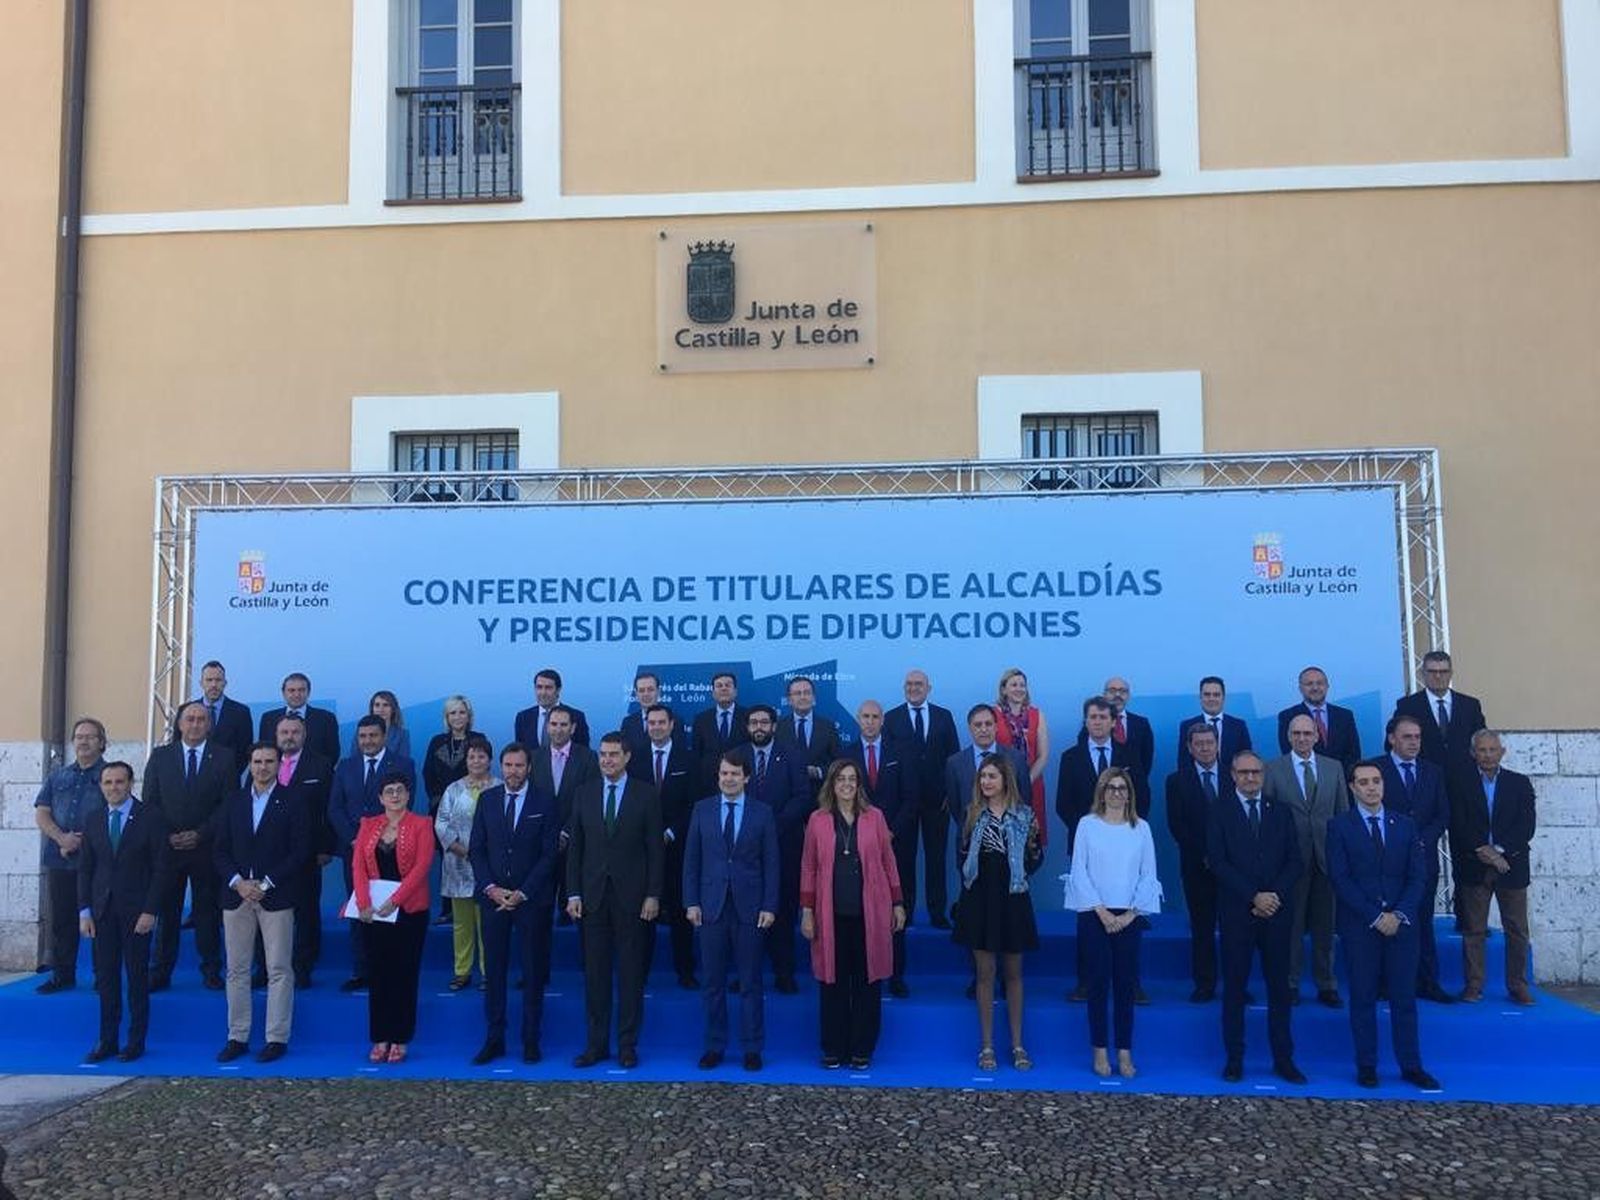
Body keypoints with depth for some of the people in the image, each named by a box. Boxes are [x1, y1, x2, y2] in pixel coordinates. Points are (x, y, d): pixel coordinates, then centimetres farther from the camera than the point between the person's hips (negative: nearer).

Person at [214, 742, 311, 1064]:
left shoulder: (291, 801, 1)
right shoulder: (234, 802, 11)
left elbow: (300, 851, -5)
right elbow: (220, 850, 9)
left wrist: (266, 884, -11)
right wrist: (238, 882, -7)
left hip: (276, 896, -3)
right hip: (237, 894, 3)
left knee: (279, 971, -1)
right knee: (237, 969, 6)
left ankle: (277, 1039, 4)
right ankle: (237, 1037, 14)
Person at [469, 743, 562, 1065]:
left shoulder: (545, 802, -1)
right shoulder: (487, 799, 7)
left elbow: (550, 853, -5)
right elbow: (476, 849, 6)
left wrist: (523, 892, -11)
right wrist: (490, 887, -7)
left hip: (531, 898, -2)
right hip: (493, 896, 2)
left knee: (533, 971, 4)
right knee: (493, 969, 4)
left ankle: (531, 1040, 12)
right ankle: (494, 1038, 11)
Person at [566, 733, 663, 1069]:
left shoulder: (646, 795, 0)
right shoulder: (585, 793, 7)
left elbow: (655, 849, -1)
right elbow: (575, 847, 7)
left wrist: (653, 895, -6)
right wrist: (573, 893, 1)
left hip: (631, 896, -2)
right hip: (593, 895, 2)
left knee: (631, 973, 4)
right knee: (595, 973, 6)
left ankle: (628, 1045, 13)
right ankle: (596, 1044, 15)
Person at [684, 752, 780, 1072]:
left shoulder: (762, 814, 2)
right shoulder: (702, 810, 6)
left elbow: (771, 864, 1)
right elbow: (691, 859, 6)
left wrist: (770, 906, -5)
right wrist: (691, 902, -1)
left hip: (749, 907, -1)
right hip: (711, 907, 1)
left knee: (750, 982, 4)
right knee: (714, 982, 7)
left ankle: (752, 1048, 14)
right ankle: (715, 1046, 17)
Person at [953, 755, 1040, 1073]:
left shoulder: (1024, 815, 0)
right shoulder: (972, 815, 1)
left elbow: (1035, 860, 2)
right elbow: (962, 857, 3)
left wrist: (1033, 841, -16)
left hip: (1012, 899, 0)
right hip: (979, 899, 0)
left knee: (1013, 973, 10)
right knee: (985, 972, 6)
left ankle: (1017, 1045, 20)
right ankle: (986, 1045, 15)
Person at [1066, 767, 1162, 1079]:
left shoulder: (1141, 828, 5)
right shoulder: (1088, 824, 0)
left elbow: (1148, 875, 3)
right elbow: (1079, 871, -3)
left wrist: (1130, 913, -7)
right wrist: (1101, 911, -10)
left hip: (1129, 918, 2)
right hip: (1094, 915, -1)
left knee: (1126, 983, 4)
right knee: (1098, 982, 2)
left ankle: (1125, 1053, 11)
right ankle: (1100, 1051, 11)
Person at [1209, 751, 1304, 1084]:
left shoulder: (1281, 812, 10)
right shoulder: (1220, 812, 2)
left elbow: (1295, 861, 4)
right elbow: (1218, 862, -7)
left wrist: (1276, 895, -10)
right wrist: (1253, 897, -14)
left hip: (1277, 911, 2)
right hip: (1236, 912, -2)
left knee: (1279, 987, 6)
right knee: (1234, 988, 3)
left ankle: (1284, 1060, 13)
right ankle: (1234, 1060, 10)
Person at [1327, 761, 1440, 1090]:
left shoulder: (1405, 825, 9)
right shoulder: (1339, 826, -1)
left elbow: (1417, 876, 4)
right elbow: (1340, 879, -7)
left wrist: (1399, 914, -9)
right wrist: (1374, 917, -13)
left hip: (1400, 923, 2)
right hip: (1359, 925, -2)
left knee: (1404, 997, 6)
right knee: (1363, 998, 3)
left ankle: (1411, 1066, 14)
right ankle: (1366, 1066, 11)